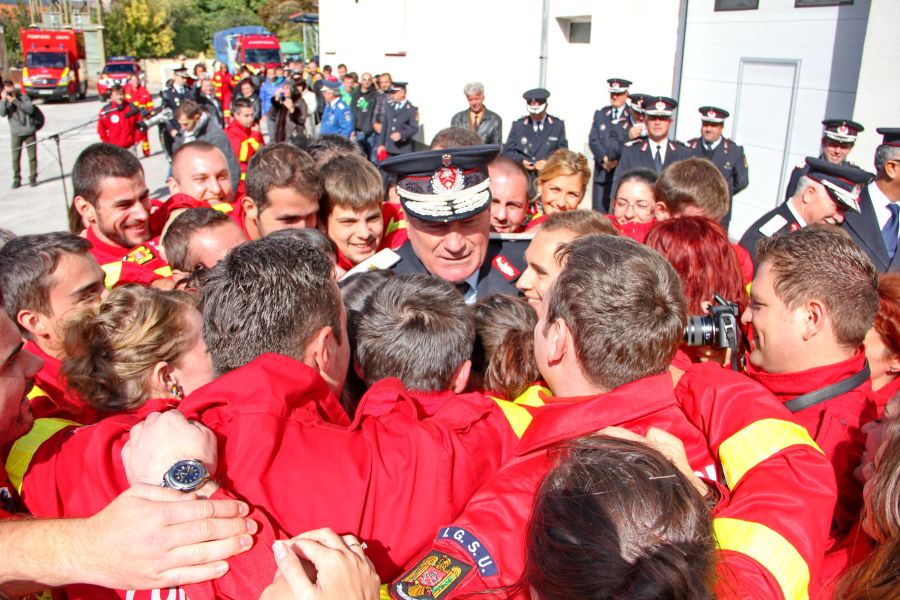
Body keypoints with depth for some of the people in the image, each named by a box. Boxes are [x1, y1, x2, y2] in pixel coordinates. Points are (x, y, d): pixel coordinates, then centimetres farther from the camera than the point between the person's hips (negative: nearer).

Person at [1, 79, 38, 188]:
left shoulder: (23, 97, 2)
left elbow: (30, 109, -12)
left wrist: (15, 101, -17)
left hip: (29, 131, -1)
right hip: (16, 133, 1)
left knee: (32, 156, 2)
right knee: (15, 158, -2)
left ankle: (33, 178, 13)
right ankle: (16, 179, 8)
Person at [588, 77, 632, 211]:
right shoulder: (600, 114, 16)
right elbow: (593, 140, 6)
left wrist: (616, 161, -12)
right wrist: (604, 159, -9)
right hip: (602, 173, 3)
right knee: (599, 212, 3)